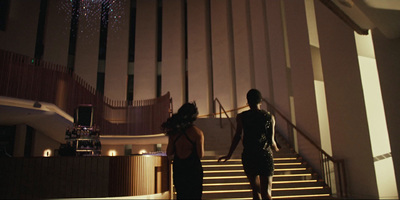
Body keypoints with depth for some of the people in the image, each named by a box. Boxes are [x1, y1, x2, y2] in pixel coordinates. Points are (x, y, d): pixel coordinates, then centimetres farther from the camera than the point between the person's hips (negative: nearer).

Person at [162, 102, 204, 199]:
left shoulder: (174, 132, 0)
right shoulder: (197, 132, -11)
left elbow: (169, 154, 2)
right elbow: (201, 155, -13)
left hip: (178, 169, 4)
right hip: (194, 169, -4)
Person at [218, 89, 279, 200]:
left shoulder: (241, 117, 1)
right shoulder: (269, 117, 3)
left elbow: (237, 137, -5)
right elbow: (271, 141, 0)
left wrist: (229, 155, 3)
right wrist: (275, 148, 22)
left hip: (248, 156, 0)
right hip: (265, 155, 0)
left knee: (255, 189, 19)